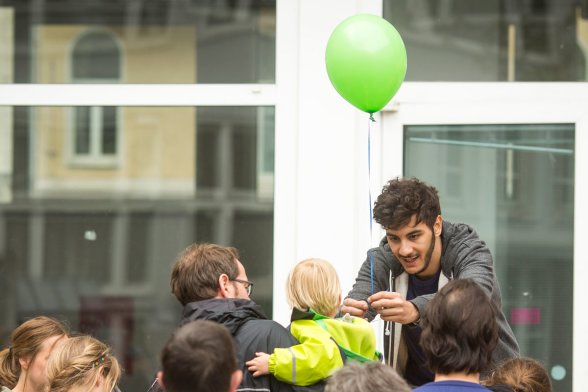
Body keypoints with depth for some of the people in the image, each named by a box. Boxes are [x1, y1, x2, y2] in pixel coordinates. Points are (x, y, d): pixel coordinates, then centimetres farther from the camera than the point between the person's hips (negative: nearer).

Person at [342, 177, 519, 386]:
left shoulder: (470, 252, -15)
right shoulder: (381, 260, -7)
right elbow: (356, 303, -22)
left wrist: (414, 310, -55)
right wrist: (348, 314, -47)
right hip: (415, 382, 2)